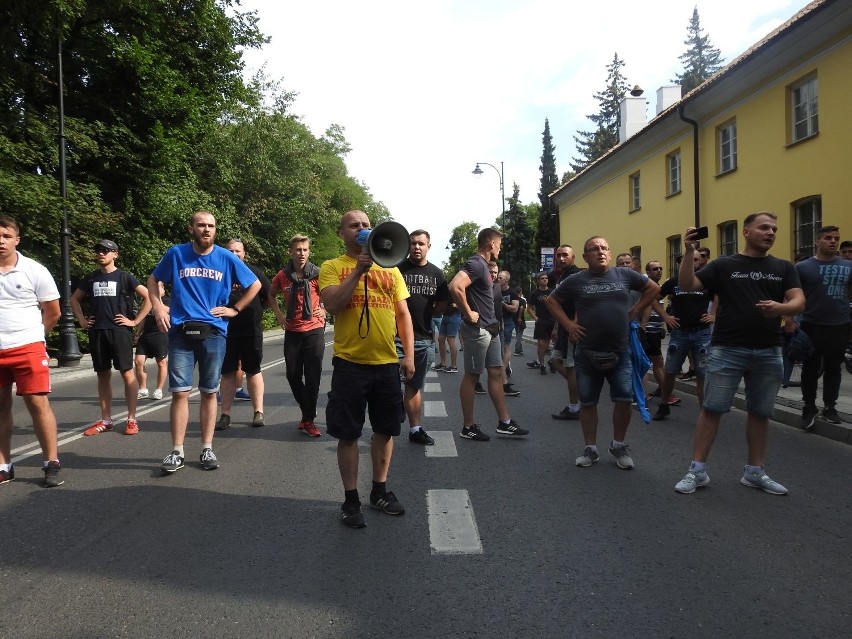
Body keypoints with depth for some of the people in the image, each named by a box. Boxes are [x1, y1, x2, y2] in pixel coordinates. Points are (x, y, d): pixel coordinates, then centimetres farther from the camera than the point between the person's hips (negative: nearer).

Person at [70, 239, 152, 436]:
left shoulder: (124, 277, 0)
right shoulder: (91, 278, 13)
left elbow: (148, 296, -5)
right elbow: (74, 299, 27)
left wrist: (135, 321, -7)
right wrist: (81, 320, 14)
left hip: (119, 331, -5)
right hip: (96, 332, 5)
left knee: (127, 373, -4)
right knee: (103, 375, 8)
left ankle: (132, 420, 0)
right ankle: (105, 420, 15)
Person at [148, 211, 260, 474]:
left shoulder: (227, 258, 3)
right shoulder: (176, 254, 3)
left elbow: (255, 285, 13)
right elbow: (153, 280, 17)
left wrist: (235, 309, 6)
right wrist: (158, 307, 4)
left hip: (213, 332, 1)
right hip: (180, 332, 0)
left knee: (209, 392, 7)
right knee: (180, 392, -3)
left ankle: (207, 449, 16)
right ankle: (177, 452, 5)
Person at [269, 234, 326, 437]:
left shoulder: (318, 274, -7)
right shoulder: (282, 276, 0)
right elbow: (271, 295, 19)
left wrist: (325, 309, -4)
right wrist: (279, 315, 8)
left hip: (314, 331, -3)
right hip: (292, 332, 3)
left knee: (312, 378, -1)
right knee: (293, 376, 8)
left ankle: (309, 420, 9)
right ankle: (307, 413, 27)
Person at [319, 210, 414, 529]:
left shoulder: (390, 268, 12)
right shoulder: (332, 267, 2)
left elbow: (403, 314, 12)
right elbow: (332, 305, -15)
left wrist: (409, 355, 4)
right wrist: (359, 269, -16)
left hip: (387, 363, 4)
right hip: (350, 363, -4)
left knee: (385, 429, 13)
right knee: (348, 434, 4)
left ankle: (380, 490, 30)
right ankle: (351, 499, 19)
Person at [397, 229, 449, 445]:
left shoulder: (436, 274, 9)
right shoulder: (396, 269, -3)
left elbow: (441, 306, 14)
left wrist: (424, 312, 2)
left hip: (424, 338, 4)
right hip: (397, 336, -4)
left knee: (414, 386, 15)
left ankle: (415, 429, 24)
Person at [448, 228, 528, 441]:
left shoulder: (483, 265, 14)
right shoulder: (475, 264, -16)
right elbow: (455, 287, -32)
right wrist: (469, 313, -23)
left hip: (489, 328, 10)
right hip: (477, 329, -10)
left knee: (497, 373, 12)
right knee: (472, 375, -1)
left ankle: (504, 422, 20)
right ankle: (468, 427, 9)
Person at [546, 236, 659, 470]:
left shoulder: (625, 275, 3)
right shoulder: (576, 281, -1)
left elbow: (653, 288, 15)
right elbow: (552, 301, 9)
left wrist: (635, 311, 7)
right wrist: (568, 324, -2)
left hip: (620, 353, 1)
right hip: (587, 354, -1)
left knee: (624, 400, 1)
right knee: (588, 403, 7)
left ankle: (619, 446, 21)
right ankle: (590, 448, 21)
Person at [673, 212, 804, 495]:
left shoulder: (784, 268, 9)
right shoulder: (724, 265, 1)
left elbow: (799, 301, -2)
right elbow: (686, 285, -6)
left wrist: (780, 307, -25)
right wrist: (689, 251, -17)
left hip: (769, 353, 3)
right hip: (727, 350, -3)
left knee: (760, 412, 11)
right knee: (711, 408, -2)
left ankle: (755, 472, 24)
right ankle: (697, 470, 6)